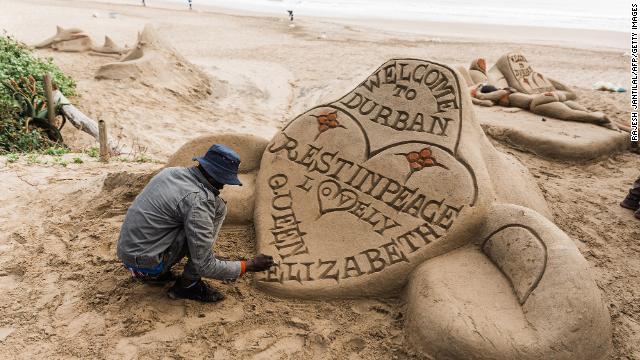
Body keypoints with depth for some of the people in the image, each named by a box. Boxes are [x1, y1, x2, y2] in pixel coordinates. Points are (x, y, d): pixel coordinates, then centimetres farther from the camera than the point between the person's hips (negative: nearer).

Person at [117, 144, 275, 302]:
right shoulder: (198, 200, -22)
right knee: (217, 207, -12)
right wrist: (248, 266, -7)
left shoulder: (171, 171, 2)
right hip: (147, 265, -8)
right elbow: (205, 267, -19)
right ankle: (187, 285, -4)